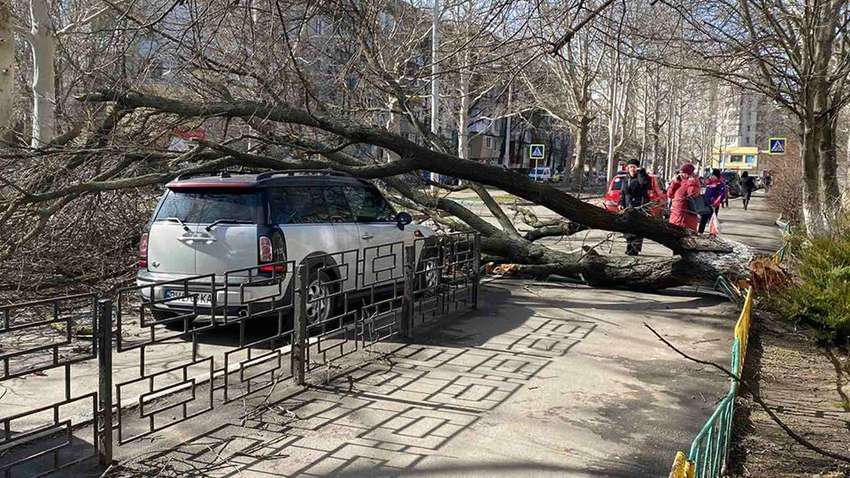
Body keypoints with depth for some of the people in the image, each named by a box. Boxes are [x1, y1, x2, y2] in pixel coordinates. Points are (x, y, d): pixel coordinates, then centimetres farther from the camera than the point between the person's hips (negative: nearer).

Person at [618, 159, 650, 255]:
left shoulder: (640, 177, -3)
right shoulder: (625, 180, 17)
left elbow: (645, 182, -27)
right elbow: (622, 193, 21)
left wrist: (640, 172, -19)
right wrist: (621, 203, 9)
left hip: (639, 207, -6)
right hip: (628, 207, 7)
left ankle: (635, 248, -6)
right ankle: (629, 247, 19)